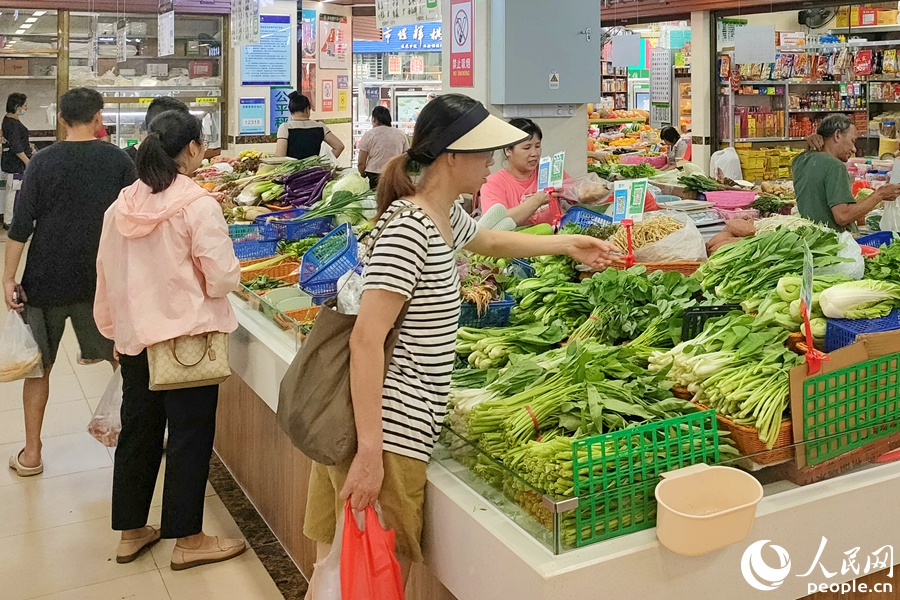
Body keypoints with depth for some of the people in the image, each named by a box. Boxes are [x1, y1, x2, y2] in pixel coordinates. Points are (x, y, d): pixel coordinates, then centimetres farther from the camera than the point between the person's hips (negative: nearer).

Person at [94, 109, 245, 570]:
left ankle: (131, 532, 30)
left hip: (134, 337, 6)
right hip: (187, 335, -6)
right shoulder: (198, 205, -15)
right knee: (190, 436, 5)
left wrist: (116, 332, 20)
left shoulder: (121, 206, 3)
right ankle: (187, 540, 17)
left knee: (138, 431, 17)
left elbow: (106, 276, 10)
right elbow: (222, 278, -17)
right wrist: (231, 277, 7)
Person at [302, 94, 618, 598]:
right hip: (387, 431, -9)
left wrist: (568, 245, 38)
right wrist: (370, 451, -24)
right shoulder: (409, 228, -17)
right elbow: (366, 339, -22)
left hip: (401, 423, 9)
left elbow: (492, 241, 37)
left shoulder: (446, 216, 13)